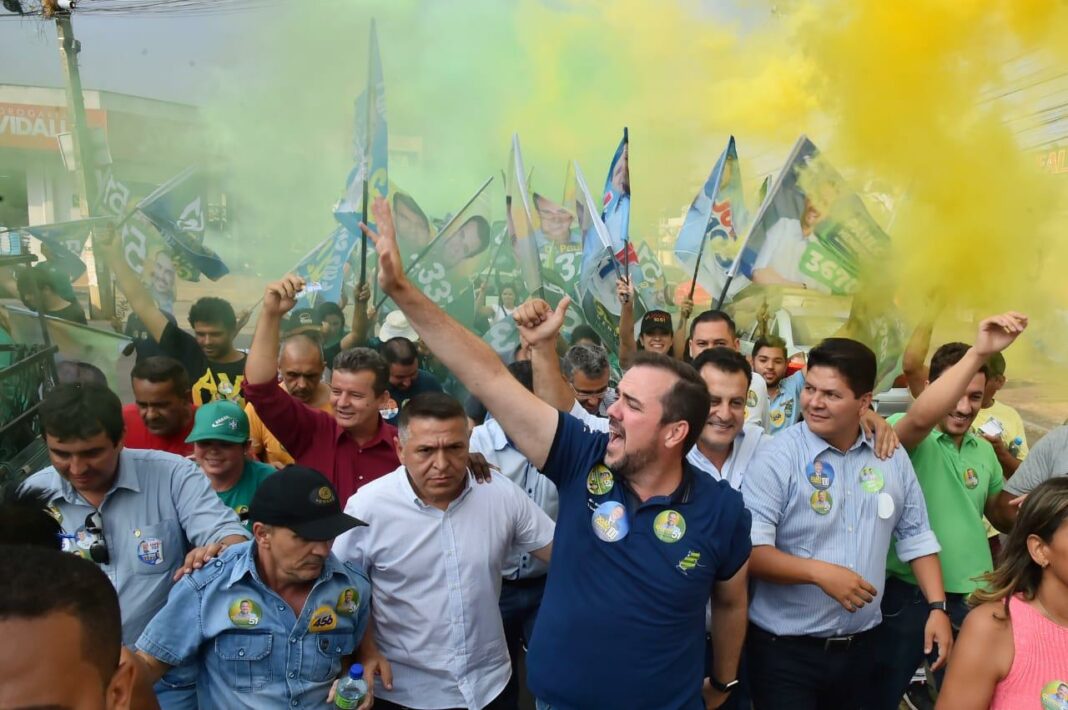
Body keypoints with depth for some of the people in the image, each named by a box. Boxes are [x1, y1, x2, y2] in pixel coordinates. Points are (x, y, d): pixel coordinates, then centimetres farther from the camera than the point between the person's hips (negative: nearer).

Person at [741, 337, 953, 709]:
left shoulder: (891, 455, 1)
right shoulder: (777, 458, -16)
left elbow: (916, 536, 9)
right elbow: (750, 550, -20)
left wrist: (937, 608, 2)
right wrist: (819, 572, -28)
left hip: (859, 647, 5)